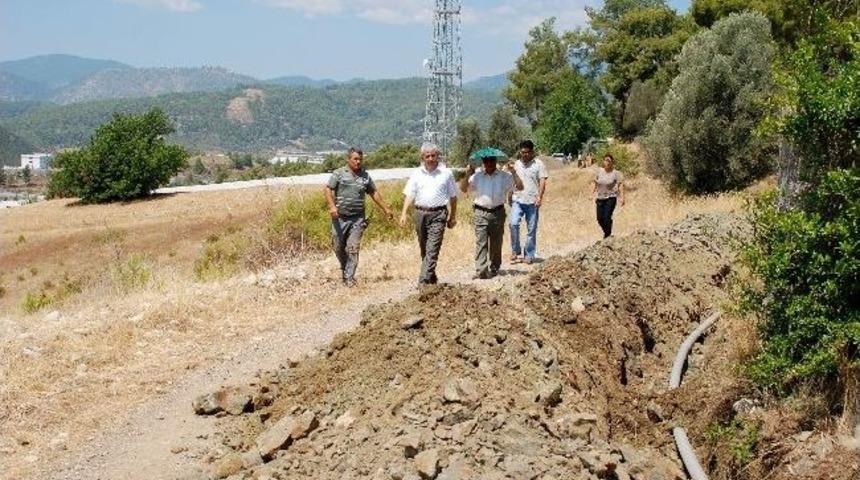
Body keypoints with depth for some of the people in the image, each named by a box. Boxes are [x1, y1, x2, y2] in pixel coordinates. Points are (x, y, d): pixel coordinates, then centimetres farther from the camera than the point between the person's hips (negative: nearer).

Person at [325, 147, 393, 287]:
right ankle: (344, 268, 33)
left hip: (357, 218, 1)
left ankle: (349, 277, -1)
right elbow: (328, 190, -5)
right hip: (340, 217, -1)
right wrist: (332, 206, -21)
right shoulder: (339, 174, 1)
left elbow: (374, 193, 19)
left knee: (353, 248, -5)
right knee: (338, 246, 7)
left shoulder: (365, 176, 11)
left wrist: (386, 209, 19)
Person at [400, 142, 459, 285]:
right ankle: (431, 277, 27)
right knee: (424, 249, 12)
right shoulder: (417, 174, 7)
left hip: (438, 214, -3)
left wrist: (453, 216, 10)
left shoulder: (446, 173, 3)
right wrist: (404, 213, -8)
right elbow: (409, 195, 5)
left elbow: (453, 197, 9)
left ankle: (424, 281, -18)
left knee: (432, 249, -13)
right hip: (420, 213, 3)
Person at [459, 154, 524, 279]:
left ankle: (494, 269, 23)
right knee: (480, 242, -9)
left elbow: (519, 187, -3)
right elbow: (463, 189, 5)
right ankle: (480, 271, -14)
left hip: (498, 213, 1)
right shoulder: (477, 176, 7)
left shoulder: (504, 176, 4)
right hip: (481, 213, 0)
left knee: (496, 243, 10)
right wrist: (467, 175, -9)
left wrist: (513, 172, -13)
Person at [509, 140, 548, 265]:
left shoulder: (538, 164, 2)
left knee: (531, 229, 3)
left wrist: (539, 196, -15)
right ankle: (515, 251, -4)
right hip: (517, 200, 2)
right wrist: (510, 197, 11)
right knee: (514, 224, -17)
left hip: (532, 201, -2)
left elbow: (542, 181, -3)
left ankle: (529, 255, 12)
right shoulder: (516, 164, 13)